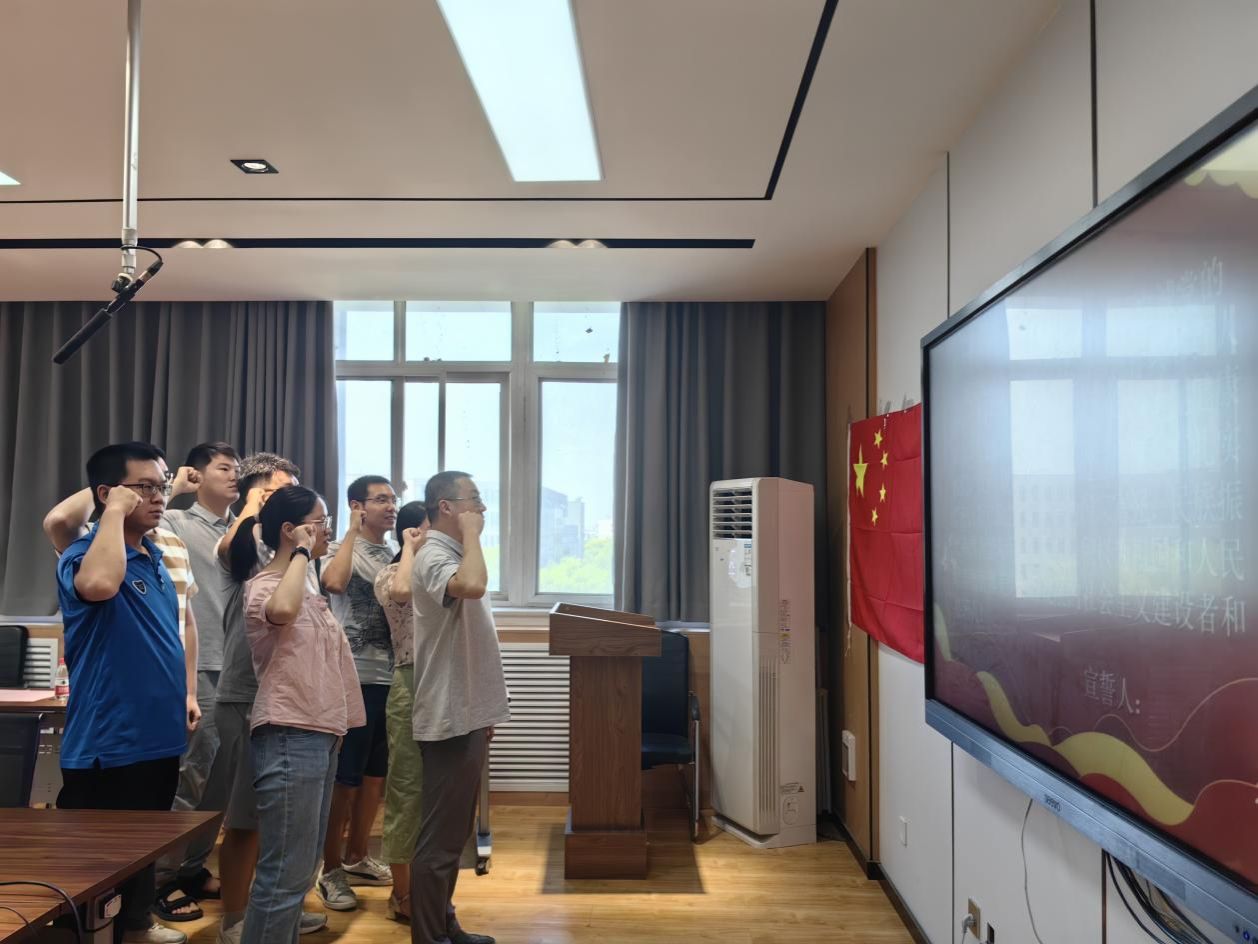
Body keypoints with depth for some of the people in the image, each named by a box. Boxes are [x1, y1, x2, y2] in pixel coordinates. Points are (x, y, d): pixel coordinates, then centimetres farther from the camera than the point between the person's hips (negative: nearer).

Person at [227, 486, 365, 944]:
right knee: (285, 874, -5)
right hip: (289, 738, -9)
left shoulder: (306, 586, 16)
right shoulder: (263, 587, -11)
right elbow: (281, 611, -37)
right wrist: (301, 553, -23)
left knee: (302, 869, 17)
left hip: (318, 735, 10)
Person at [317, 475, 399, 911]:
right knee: (345, 778, 0)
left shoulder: (395, 555, 12)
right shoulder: (342, 550, -4)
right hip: (356, 679, -6)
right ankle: (331, 871, 14)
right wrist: (352, 531, -18)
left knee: (375, 774, 15)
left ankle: (356, 859, 30)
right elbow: (334, 583, -28)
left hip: (390, 678, 7)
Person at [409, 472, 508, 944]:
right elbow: (472, 586, -41)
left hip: (466, 715, 10)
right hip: (450, 719, -10)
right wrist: (471, 532, -22)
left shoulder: (453, 554, 15)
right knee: (440, 837, -1)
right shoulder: (434, 556, -17)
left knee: (453, 832, 18)